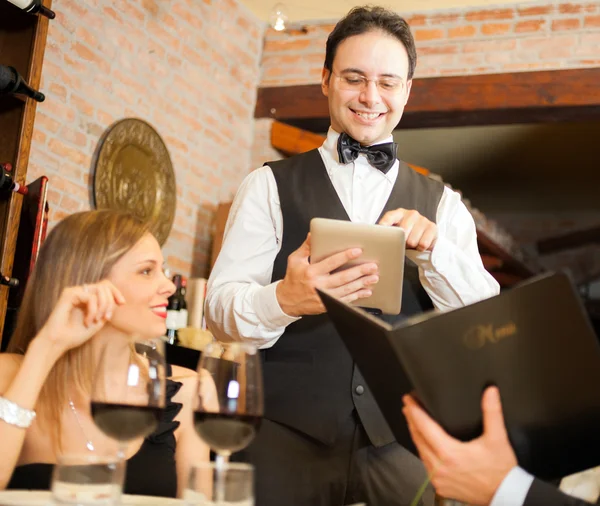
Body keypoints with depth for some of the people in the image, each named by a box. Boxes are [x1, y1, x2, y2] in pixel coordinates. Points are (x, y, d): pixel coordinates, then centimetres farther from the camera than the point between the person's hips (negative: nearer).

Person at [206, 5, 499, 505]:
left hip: (403, 442, 2)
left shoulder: (441, 204, 9)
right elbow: (221, 310, -4)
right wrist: (285, 299, -26)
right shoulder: (269, 187, 3)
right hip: (288, 439, -1)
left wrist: (431, 246, -20)